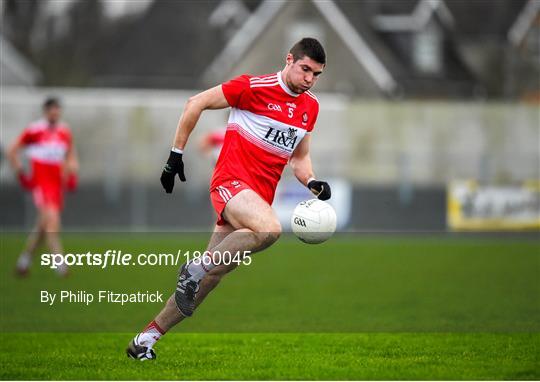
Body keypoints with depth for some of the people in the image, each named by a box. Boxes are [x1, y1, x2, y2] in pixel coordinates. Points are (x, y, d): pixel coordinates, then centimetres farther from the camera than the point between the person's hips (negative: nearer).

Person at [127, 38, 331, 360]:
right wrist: (177, 154, -1)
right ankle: (196, 268, -19)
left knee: (211, 276, 5)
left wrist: (312, 183, 2)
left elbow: (299, 157, 24)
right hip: (232, 181, -7)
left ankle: (146, 339, 14)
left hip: (260, 196, 7)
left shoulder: (311, 107, 13)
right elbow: (196, 103, -2)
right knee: (270, 228, -36)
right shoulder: (254, 87, -9)